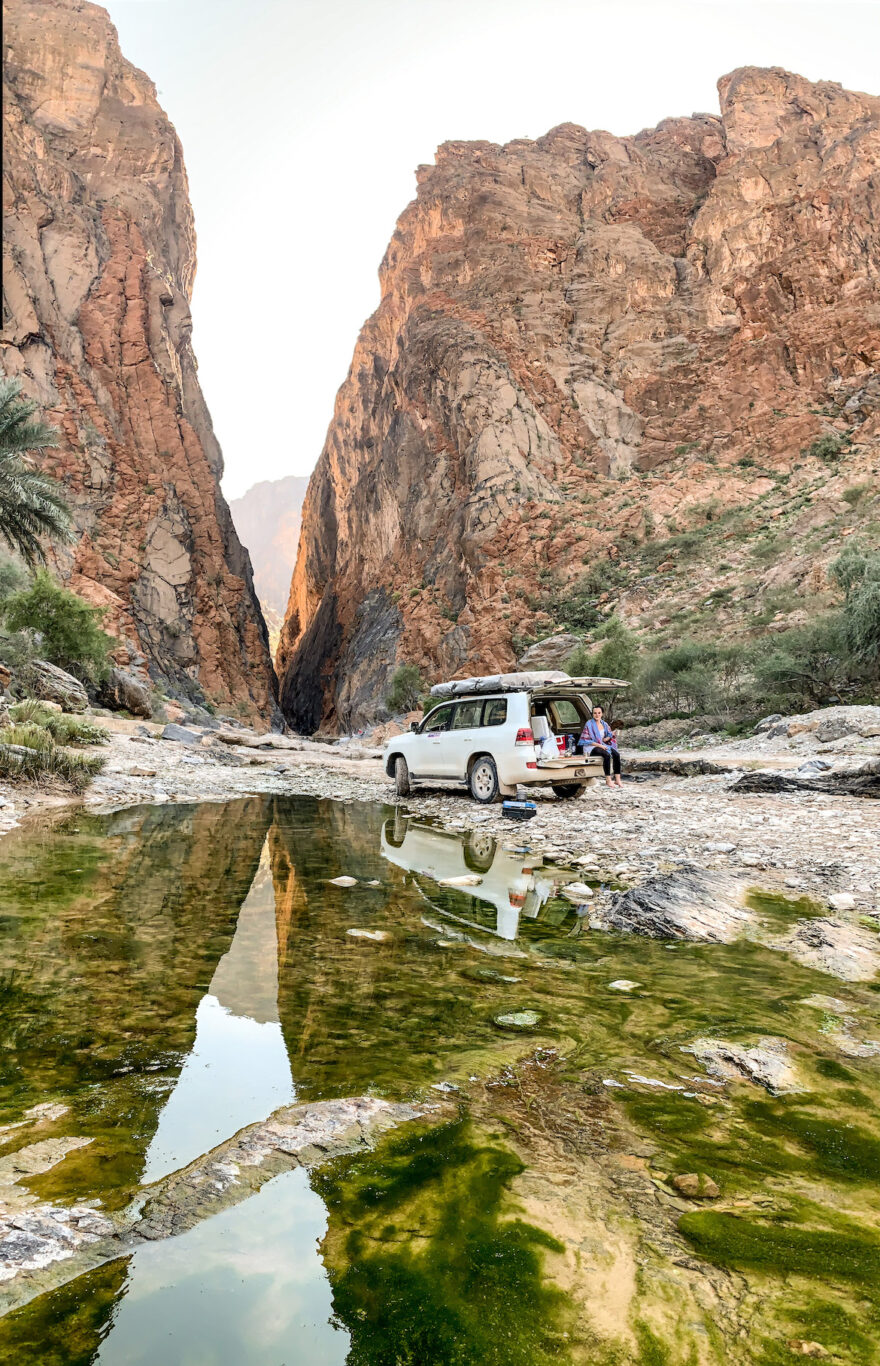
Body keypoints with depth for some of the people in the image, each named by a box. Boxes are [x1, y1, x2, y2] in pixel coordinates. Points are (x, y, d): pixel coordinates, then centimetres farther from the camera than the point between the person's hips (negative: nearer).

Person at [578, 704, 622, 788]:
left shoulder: (604, 724, 12)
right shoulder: (589, 725, -6)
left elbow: (605, 739, 12)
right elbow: (586, 740, -10)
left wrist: (612, 734, -9)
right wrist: (599, 745, -16)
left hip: (602, 745, 6)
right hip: (591, 747, -6)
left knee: (616, 754, -21)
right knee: (607, 755, -33)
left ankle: (617, 779, -22)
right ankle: (608, 780, -28)